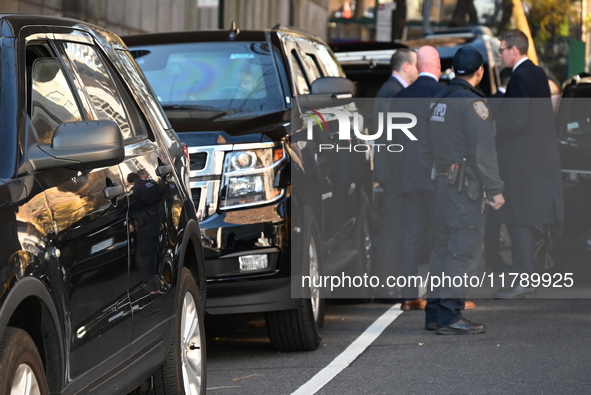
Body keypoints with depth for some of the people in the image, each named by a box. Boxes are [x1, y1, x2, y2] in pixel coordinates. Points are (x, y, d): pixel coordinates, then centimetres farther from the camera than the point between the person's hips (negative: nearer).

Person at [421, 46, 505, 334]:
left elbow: (426, 149, 20)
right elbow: (482, 151, -17)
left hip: (443, 184, 9)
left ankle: (434, 312, 16)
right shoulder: (472, 103, -13)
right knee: (464, 251, -7)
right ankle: (449, 316, -10)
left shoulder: (440, 101, 14)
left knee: (444, 248, 13)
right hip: (465, 186, -9)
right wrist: (495, 189, -14)